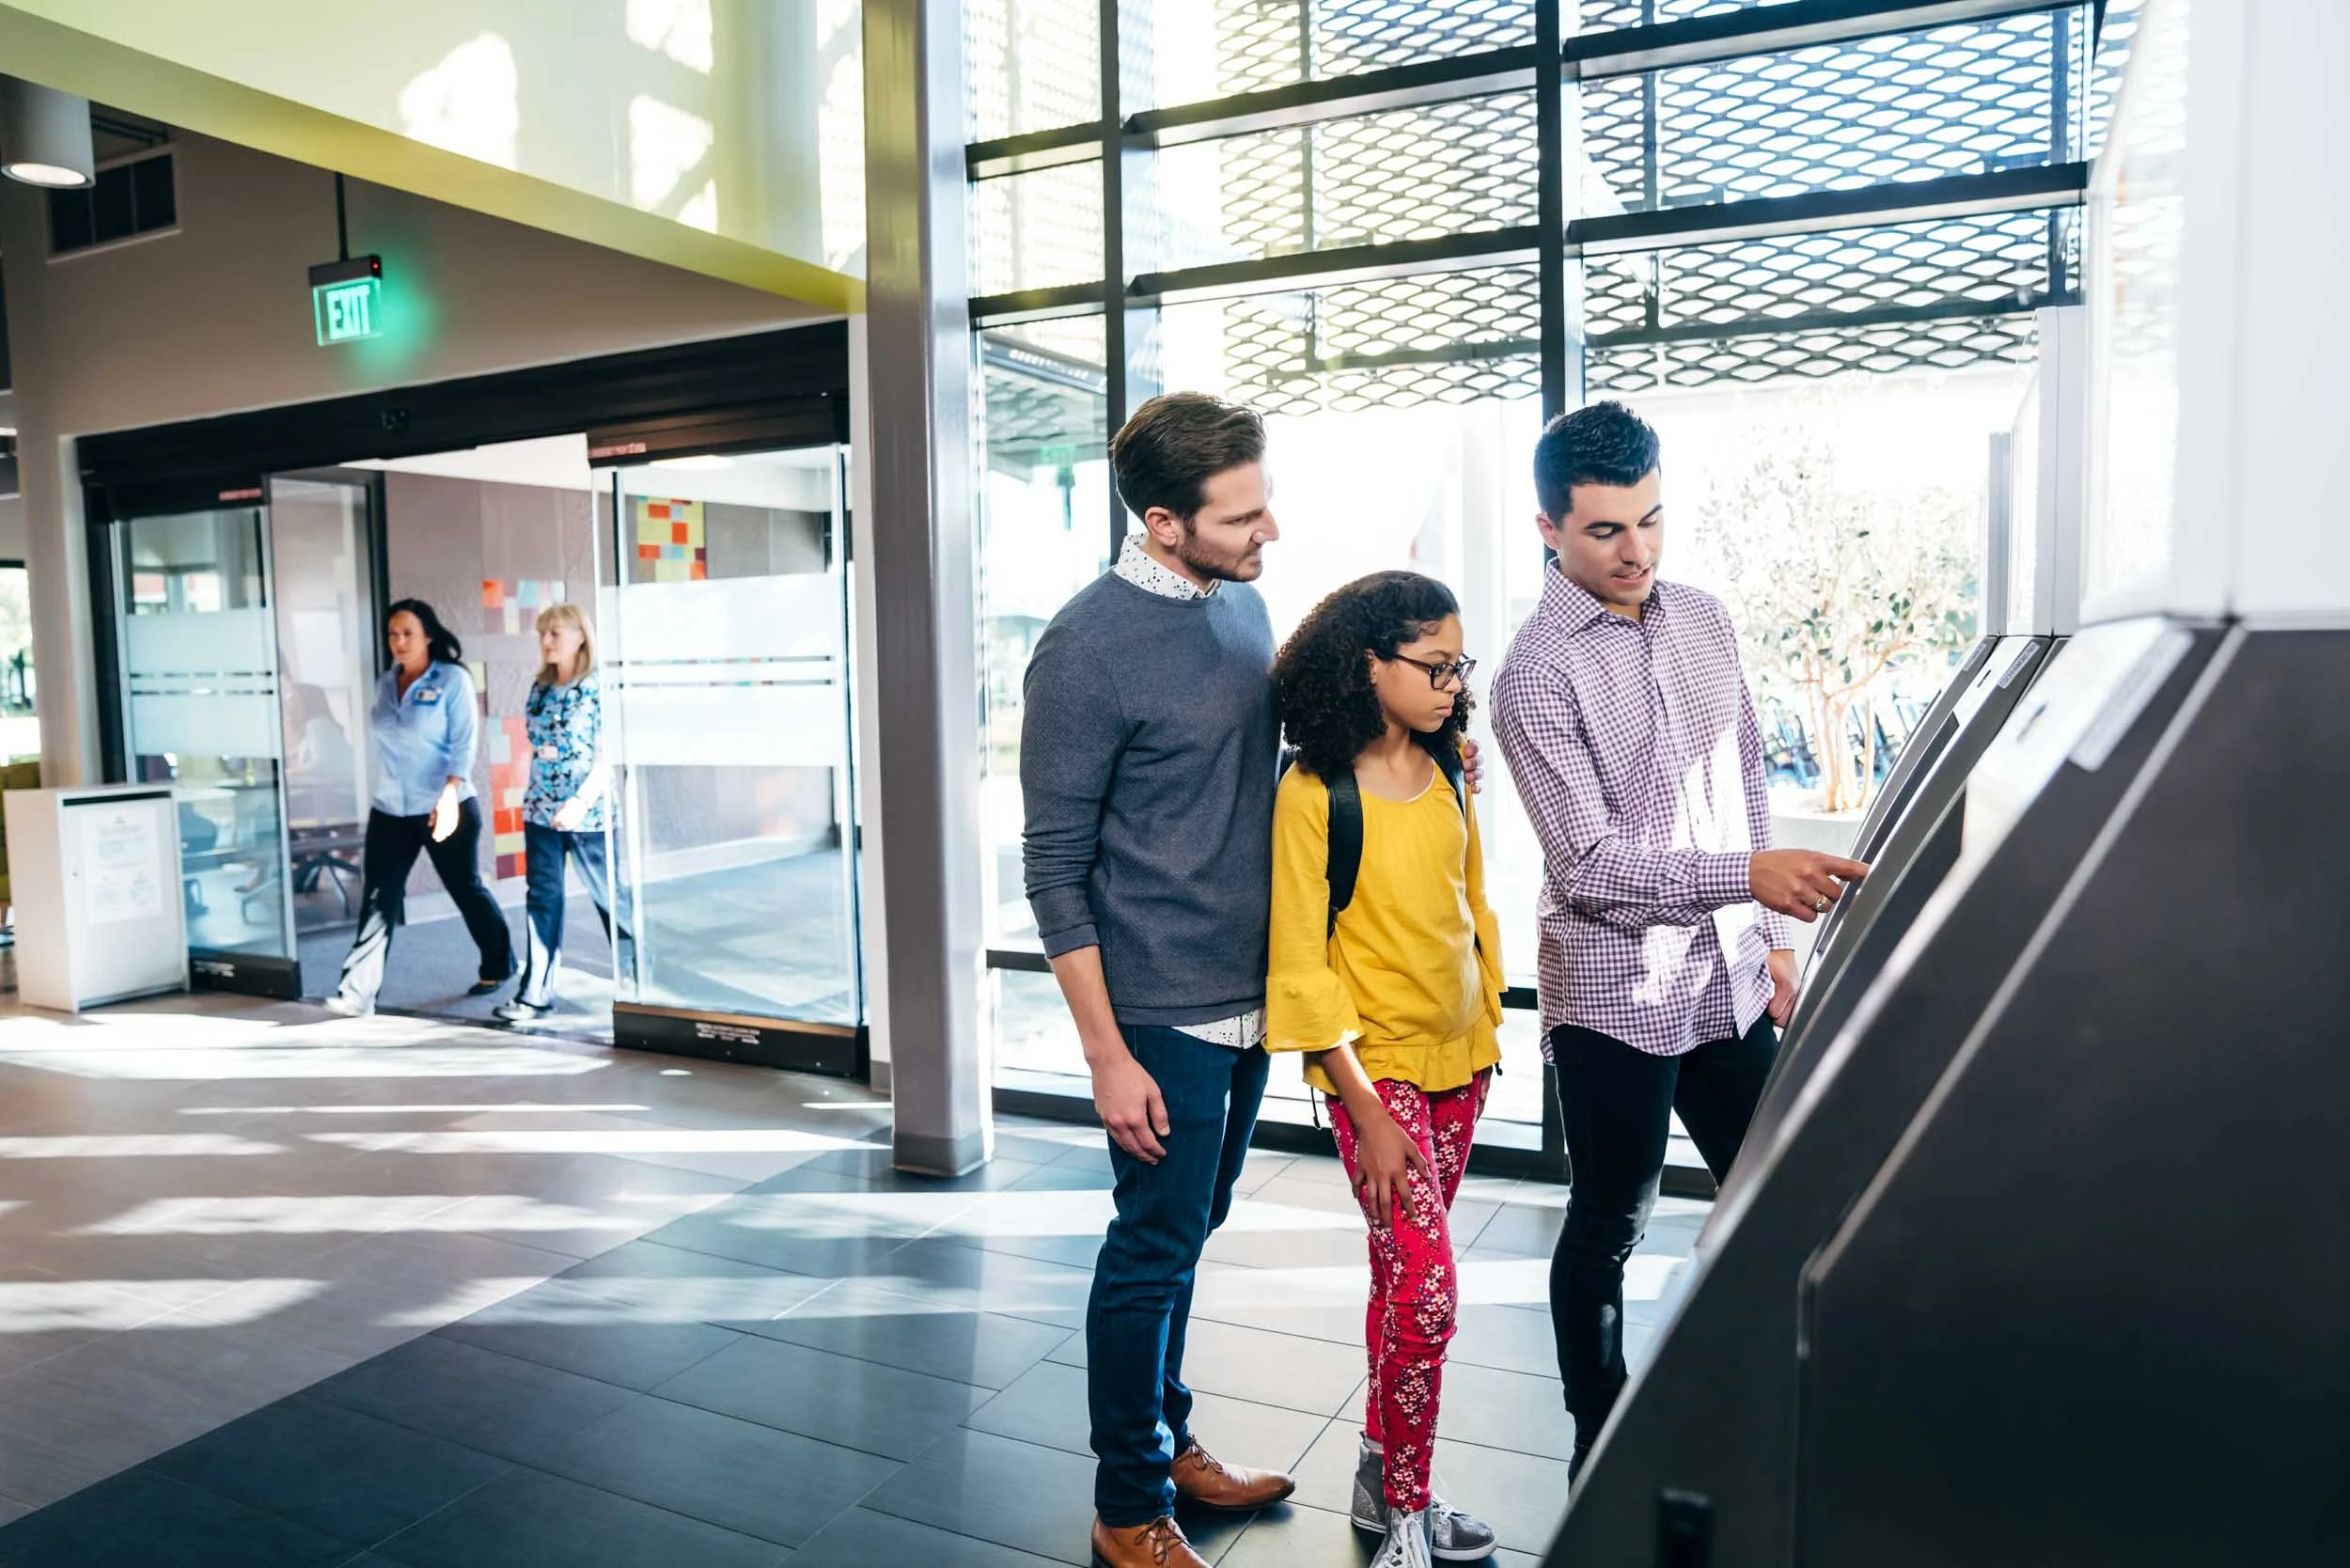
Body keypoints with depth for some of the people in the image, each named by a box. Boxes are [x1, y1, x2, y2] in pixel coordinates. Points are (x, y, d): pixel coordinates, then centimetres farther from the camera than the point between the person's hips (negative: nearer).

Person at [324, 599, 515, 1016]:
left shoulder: (453, 679, -7)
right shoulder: (385, 683, 10)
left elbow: (464, 743, -13)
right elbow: (382, 743, 15)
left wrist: (450, 793, -24)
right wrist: (381, 792, 15)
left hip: (444, 809, -4)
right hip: (389, 811, 5)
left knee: (466, 890, 8)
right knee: (377, 898, -2)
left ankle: (499, 966, 27)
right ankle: (358, 992, -3)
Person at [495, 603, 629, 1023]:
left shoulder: (599, 689, -10)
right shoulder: (540, 688, 9)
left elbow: (608, 757, -15)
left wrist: (580, 802, -23)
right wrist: (541, 751, 2)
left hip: (589, 813, -5)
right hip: (541, 810, 6)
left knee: (608, 896, 4)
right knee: (542, 898, 6)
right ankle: (536, 994, 10)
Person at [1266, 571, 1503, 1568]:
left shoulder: (1444, 772, 4)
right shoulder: (1314, 792, -16)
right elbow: (1301, 965, -15)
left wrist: (1486, 1030, 15)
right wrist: (1364, 1110, -15)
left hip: (1457, 1057, 6)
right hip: (1376, 1066, -6)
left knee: (1403, 1280, 15)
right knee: (1427, 1289, -9)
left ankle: (1383, 1476, 31)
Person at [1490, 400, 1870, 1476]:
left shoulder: (1704, 622, 5)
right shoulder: (1536, 677, -15)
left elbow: (1746, 787, 13)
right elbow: (1593, 864, -20)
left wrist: (1773, 936, 14)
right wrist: (1747, 876, -30)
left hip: (1727, 982, 6)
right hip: (1615, 996, -6)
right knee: (1609, 1228, 9)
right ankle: (1600, 1447, 30)